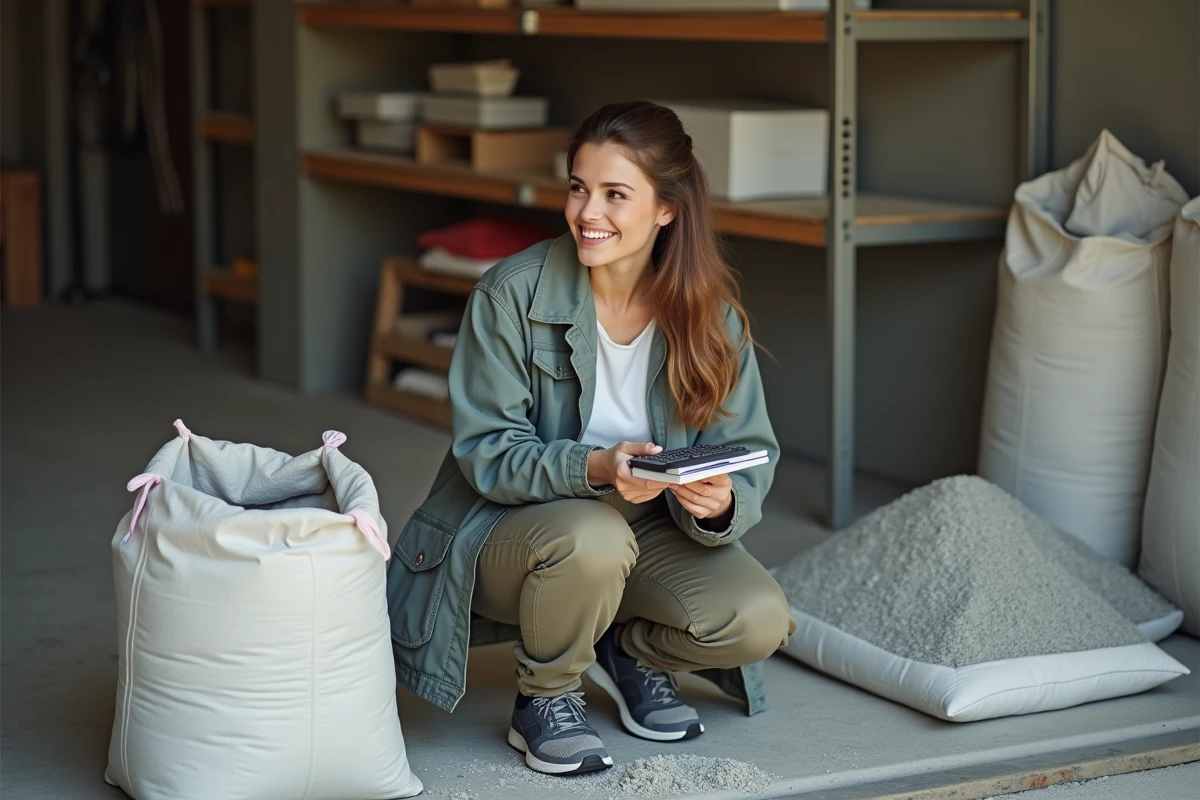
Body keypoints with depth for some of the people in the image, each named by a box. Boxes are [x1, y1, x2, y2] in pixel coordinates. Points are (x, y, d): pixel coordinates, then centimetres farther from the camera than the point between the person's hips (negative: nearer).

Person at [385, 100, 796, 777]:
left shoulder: (711, 314, -8)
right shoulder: (513, 294, -17)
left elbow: (752, 459, -8)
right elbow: (487, 452, -17)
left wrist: (723, 500, -33)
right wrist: (594, 468, -36)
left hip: (648, 529, 3)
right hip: (509, 531, -3)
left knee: (759, 620, -22)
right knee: (593, 538, -38)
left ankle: (630, 651, 12)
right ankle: (545, 698, -6)